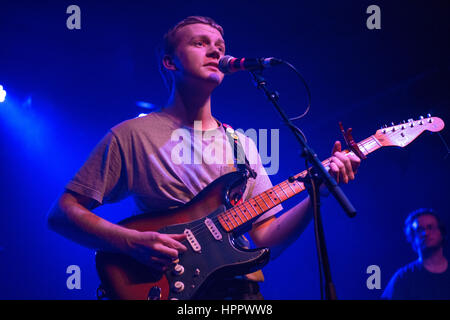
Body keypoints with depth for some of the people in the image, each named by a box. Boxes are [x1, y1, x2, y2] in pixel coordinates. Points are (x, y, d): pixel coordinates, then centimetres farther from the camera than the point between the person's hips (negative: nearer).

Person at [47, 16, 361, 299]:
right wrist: (134, 242, -14)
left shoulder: (241, 144, 18)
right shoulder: (132, 135, 3)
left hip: (241, 289, 4)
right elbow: (62, 213, -1)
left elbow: (266, 237, 13)